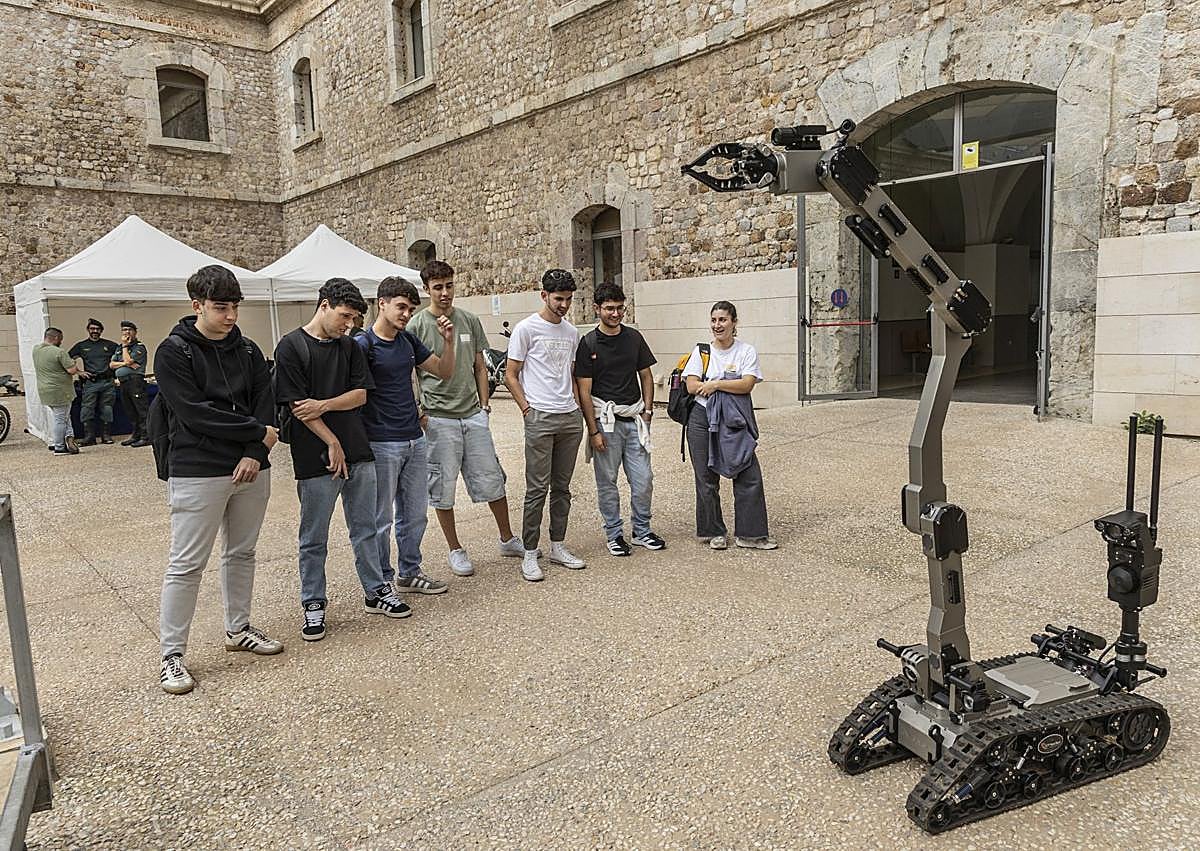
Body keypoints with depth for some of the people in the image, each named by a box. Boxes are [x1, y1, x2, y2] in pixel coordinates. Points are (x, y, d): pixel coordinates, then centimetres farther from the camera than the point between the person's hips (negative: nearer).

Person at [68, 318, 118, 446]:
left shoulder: (109, 345, 11)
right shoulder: (81, 346, 10)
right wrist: (79, 372, 1)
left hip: (107, 382, 0)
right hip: (90, 383, 0)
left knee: (107, 410, 3)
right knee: (87, 410, -6)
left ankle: (106, 435, 11)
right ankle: (89, 437, -3)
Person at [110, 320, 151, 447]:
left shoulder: (139, 347, -1)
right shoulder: (119, 348, 22)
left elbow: (128, 360, -13)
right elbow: (111, 364, 12)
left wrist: (125, 346, -2)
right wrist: (124, 363, -5)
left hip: (135, 380, -8)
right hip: (123, 382, 8)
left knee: (142, 410, -10)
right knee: (130, 411, 11)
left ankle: (146, 436, -11)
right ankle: (136, 435, 18)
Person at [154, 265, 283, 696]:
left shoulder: (248, 351, 9)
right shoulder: (173, 352, -7)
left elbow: (265, 405, 3)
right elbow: (195, 414, -16)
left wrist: (255, 453, -12)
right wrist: (258, 433, -12)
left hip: (251, 468, 6)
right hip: (197, 472, -5)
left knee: (242, 553, 16)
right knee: (187, 564, -2)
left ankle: (238, 629, 32)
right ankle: (171, 655, 9)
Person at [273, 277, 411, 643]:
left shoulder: (349, 347, 11)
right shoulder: (291, 346, -6)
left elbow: (360, 394, 4)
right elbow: (296, 404, -11)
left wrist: (323, 405, -13)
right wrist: (332, 443, -11)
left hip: (357, 452, 5)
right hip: (315, 457, -5)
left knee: (365, 529, 14)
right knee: (314, 538, 6)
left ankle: (376, 592, 27)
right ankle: (313, 605, 20)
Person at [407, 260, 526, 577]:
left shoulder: (470, 321, 8)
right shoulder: (417, 326, -5)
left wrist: (484, 404, 9)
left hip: (474, 415, 4)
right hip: (438, 418, -3)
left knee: (492, 480, 10)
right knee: (443, 487, 5)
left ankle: (508, 540, 27)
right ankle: (455, 550, 21)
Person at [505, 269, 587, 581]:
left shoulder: (571, 332, 15)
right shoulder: (527, 328, -3)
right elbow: (511, 375, -3)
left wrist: (576, 406, 10)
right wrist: (527, 409, -10)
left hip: (571, 418, 6)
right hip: (540, 418, -6)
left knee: (562, 487, 12)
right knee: (537, 489, -4)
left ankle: (558, 546, 21)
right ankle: (529, 553, 5)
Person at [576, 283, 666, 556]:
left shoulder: (634, 337, 7)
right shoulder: (588, 343, -5)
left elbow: (646, 375, 15)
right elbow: (584, 390, -6)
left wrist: (647, 410, 3)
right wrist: (593, 431, -10)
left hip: (635, 420, 4)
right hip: (605, 420, -3)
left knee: (643, 479, 5)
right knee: (607, 481, 5)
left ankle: (642, 531, 23)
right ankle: (614, 534, 19)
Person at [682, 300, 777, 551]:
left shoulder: (746, 351, 2)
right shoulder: (701, 351, 5)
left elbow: (747, 385, -11)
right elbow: (692, 386, -6)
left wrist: (716, 384, -15)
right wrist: (730, 385, -10)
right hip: (702, 420, 1)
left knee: (749, 476, -3)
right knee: (706, 479, 5)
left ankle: (749, 534, 9)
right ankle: (714, 532, 20)